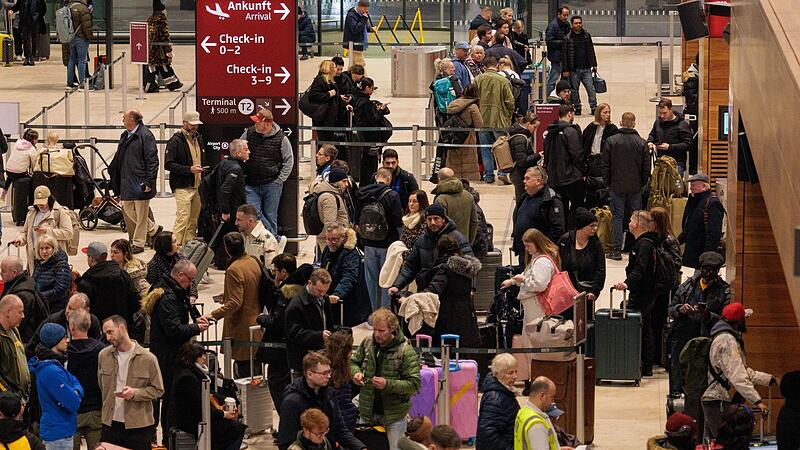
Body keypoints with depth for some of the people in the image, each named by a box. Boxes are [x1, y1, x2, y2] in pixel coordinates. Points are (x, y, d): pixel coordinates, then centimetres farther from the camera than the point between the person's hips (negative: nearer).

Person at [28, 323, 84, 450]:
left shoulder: (56, 364, 10)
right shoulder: (52, 371, -23)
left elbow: (76, 383, 11)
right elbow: (73, 404, -24)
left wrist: (75, 392, -12)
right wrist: (74, 395, -1)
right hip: (59, 434, -10)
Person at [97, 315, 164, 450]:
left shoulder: (148, 358, -6)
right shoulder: (103, 355, 6)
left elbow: (158, 390, -3)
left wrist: (135, 393, -18)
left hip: (139, 425, -3)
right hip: (111, 424, 3)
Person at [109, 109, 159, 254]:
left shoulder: (145, 135, -12)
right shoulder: (125, 136, 14)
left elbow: (152, 160, -16)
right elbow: (118, 158, 23)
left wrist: (149, 182, -19)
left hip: (140, 182, -9)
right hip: (126, 182, 9)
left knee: (141, 214, 0)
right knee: (127, 209, 10)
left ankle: (138, 243, 8)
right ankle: (152, 230, 23)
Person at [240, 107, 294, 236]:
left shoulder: (281, 138, -5)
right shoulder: (249, 133, 2)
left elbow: (289, 161, 3)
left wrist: (280, 179, -3)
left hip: (272, 185, -2)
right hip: (252, 184, 3)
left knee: (270, 216, 3)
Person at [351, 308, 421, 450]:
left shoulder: (406, 351, -15)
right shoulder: (367, 343, 1)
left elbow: (414, 384, -16)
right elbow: (353, 362, 19)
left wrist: (388, 384, -28)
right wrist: (356, 372, -5)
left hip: (394, 414, -4)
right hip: (368, 411, 4)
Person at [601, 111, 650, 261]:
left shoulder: (611, 141, -6)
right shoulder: (642, 143, -3)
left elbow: (605, 165, -2)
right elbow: (646, 167, 2)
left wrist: (607, 182, 9)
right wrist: (643, 183, 14)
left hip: (617, 186, -1)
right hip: (635, 187, 1)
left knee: (617, 216, 2)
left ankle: (616, 250, -1)